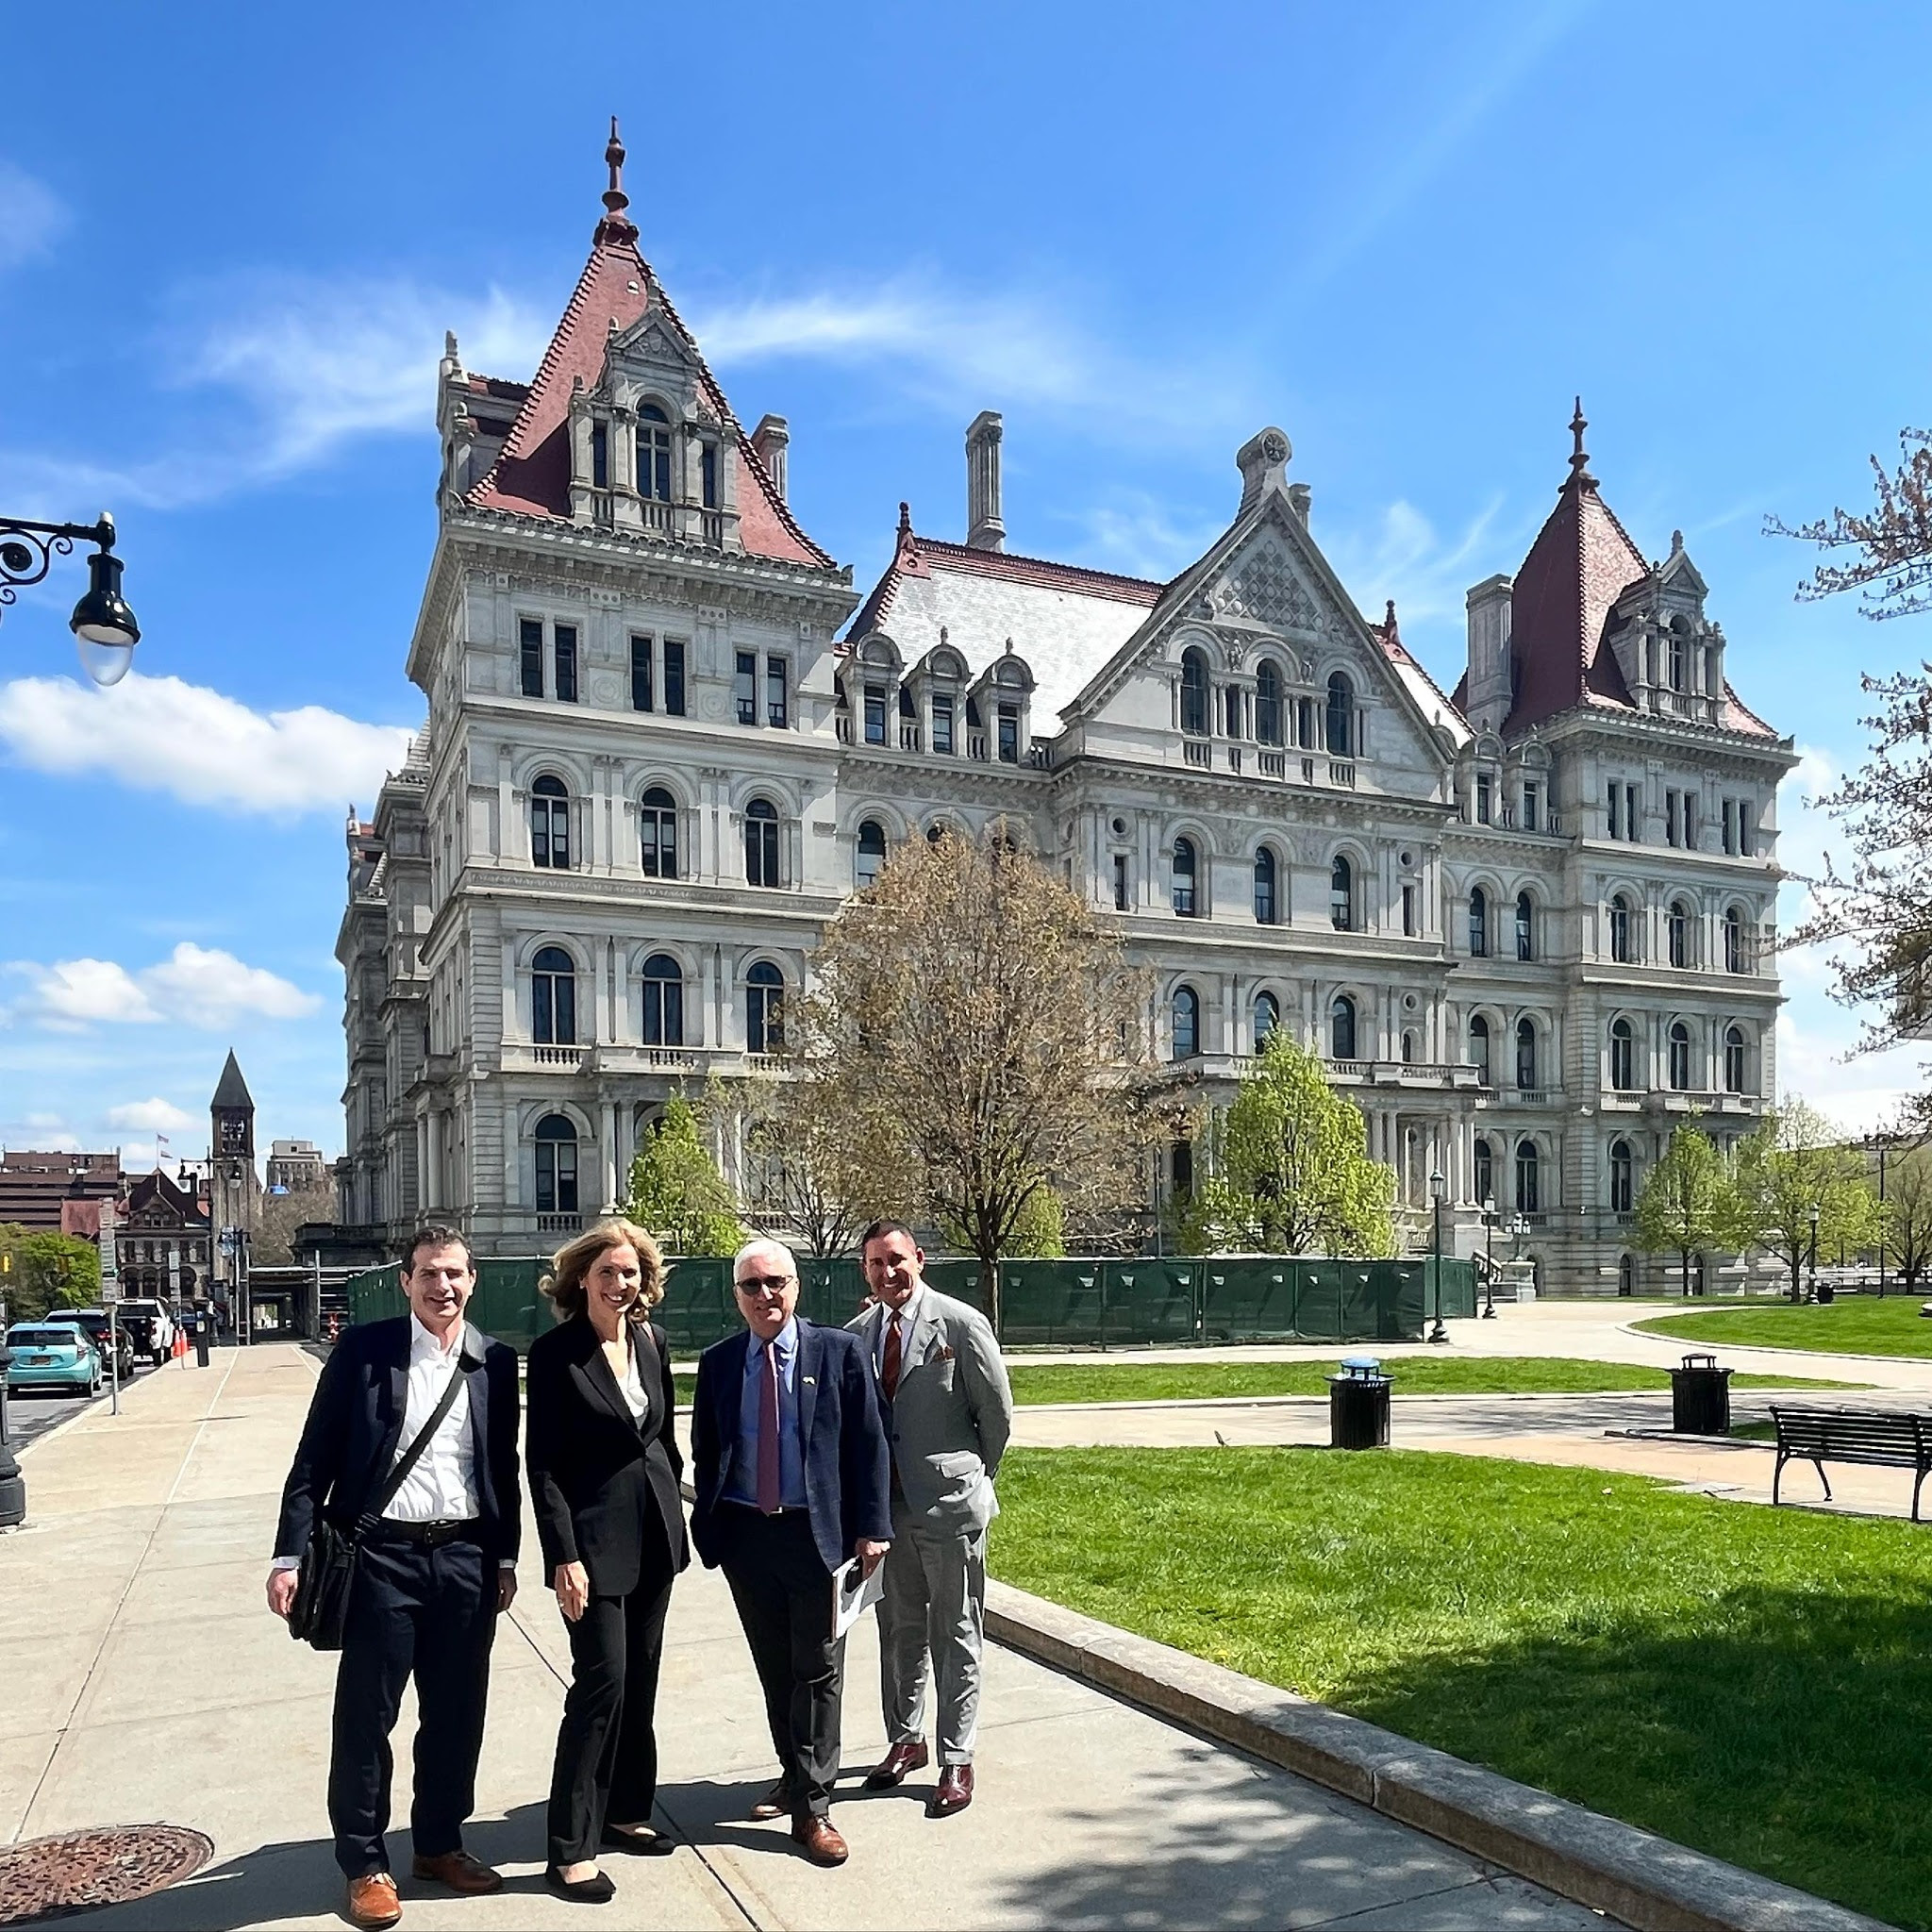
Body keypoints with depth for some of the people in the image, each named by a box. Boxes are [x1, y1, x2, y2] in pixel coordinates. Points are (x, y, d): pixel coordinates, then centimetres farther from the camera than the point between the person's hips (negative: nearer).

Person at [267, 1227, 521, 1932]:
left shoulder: (495, 1361, 3)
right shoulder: (362, 1349, -6)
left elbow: (504, 1467, 9)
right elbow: (316, 1459, -4)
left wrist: (505, 1556, 9)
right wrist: (289, 1556, -8)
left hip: (466, 1557, 3)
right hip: (382, 1556, -3)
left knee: (457, 1713, 13)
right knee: (365, 1714, 8)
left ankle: (439, 1843, 32)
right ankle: (364, 1864, 24)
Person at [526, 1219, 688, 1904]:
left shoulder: (652, 1341, 4)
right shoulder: (554, 1352, -13)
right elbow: (542, 1464, -13)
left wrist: (671, 1504, 11)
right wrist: (563, 1557, -17)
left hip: (654, 1532, 6)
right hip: (593, 1538, -6)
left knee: (640, 1679, 14)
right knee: (602, 1681, -6)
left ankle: (625, 1809, 30)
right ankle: (571, 1848, 6)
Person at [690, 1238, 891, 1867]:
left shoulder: (839, 1351, -4)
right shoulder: (717, 1363, 4)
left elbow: (868, 1444, -4)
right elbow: (705, 1453, 9)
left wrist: (871, 1527, -9)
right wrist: (708, 1530, 3)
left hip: (818, 1533, -3)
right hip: (745, 1536, 3)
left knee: (818, 1672, 3)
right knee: (774, 1670, 16)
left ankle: (812, 1808, 14)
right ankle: (796, 1777, 34)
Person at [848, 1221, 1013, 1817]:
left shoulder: (961, 1324, -11)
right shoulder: (857, 1333, 4)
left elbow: (997, 1410, -4)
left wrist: (974, 1475, 4)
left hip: (949, 1501, -5)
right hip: (886, 1502, 5)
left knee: (955, 1635, 6)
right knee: (899, 1629, 18)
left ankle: (956, 1761, 17)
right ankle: (905, 1740, 34)